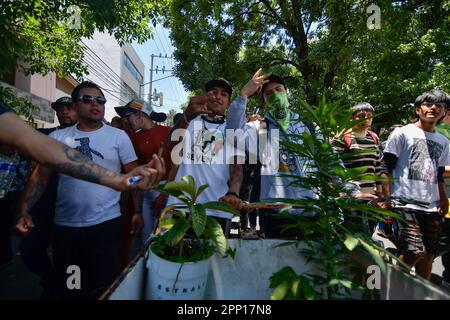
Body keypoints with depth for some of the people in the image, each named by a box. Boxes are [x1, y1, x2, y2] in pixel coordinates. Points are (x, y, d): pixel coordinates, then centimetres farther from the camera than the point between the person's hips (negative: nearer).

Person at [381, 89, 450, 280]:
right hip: (406, 204, -6)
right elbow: (386, 169, -4)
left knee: (428, 254, 9)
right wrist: (386, 198, -11)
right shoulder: (402, 133, 0)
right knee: (415, 252, -14)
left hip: (432, 208, 6)